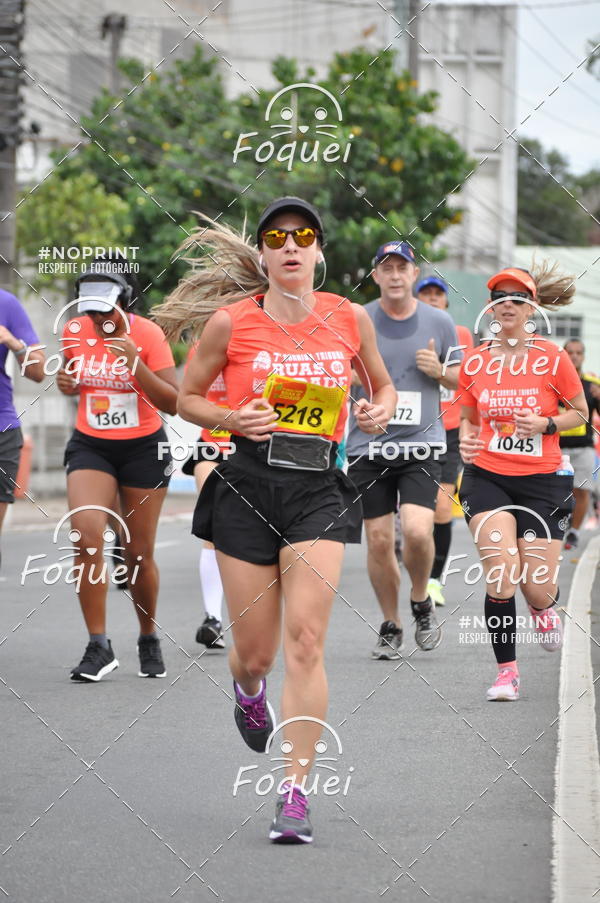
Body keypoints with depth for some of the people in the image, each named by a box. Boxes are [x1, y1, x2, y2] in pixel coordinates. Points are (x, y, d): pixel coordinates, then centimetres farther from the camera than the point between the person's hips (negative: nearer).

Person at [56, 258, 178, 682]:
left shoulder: (147, 334, -14)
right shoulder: (74, 332, -3)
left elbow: (172, 403, -20)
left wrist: (133, 361, -31)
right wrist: (67, 382, -6)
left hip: (143, 448, -2)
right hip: (90, 445, 2)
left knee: (139, 554, 4)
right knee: (85, 535, -19)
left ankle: (149, 640, 27)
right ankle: (99, 647, -12)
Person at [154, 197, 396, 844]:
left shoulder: (349, 318, 4)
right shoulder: (230, 322, -2)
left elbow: (382, 384, 21)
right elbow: (186, 397, 9)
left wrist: (380, 410, -1)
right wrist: (232, 420, -10)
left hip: (319, 488, 0)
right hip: (247, 484, 0)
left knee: (305, 643, -12)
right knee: (255, 651, 5)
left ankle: (295, 795, -7)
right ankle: (248, 690, 45)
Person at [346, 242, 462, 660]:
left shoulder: (439, 322, 3)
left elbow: (461, 379, 14)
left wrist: (439, 371, -8)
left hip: (422, 444, -1)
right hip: (368, 447, 1)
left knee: (417, 531, -18)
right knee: (379, 542, 1)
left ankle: (422, 603, 10)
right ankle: (390, 626, 20)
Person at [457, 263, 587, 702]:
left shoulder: (552, 358, -3)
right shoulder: (474, 361, 4)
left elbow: (580, 412, 7)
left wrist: (545, 424, -12)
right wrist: (466, 439, -5)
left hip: (542, 480, -1)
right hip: (487, 477, 1)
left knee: (537, 589, -3)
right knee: (500, 578, -16)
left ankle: (545, 609, 37)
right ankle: (507, 672, 0)